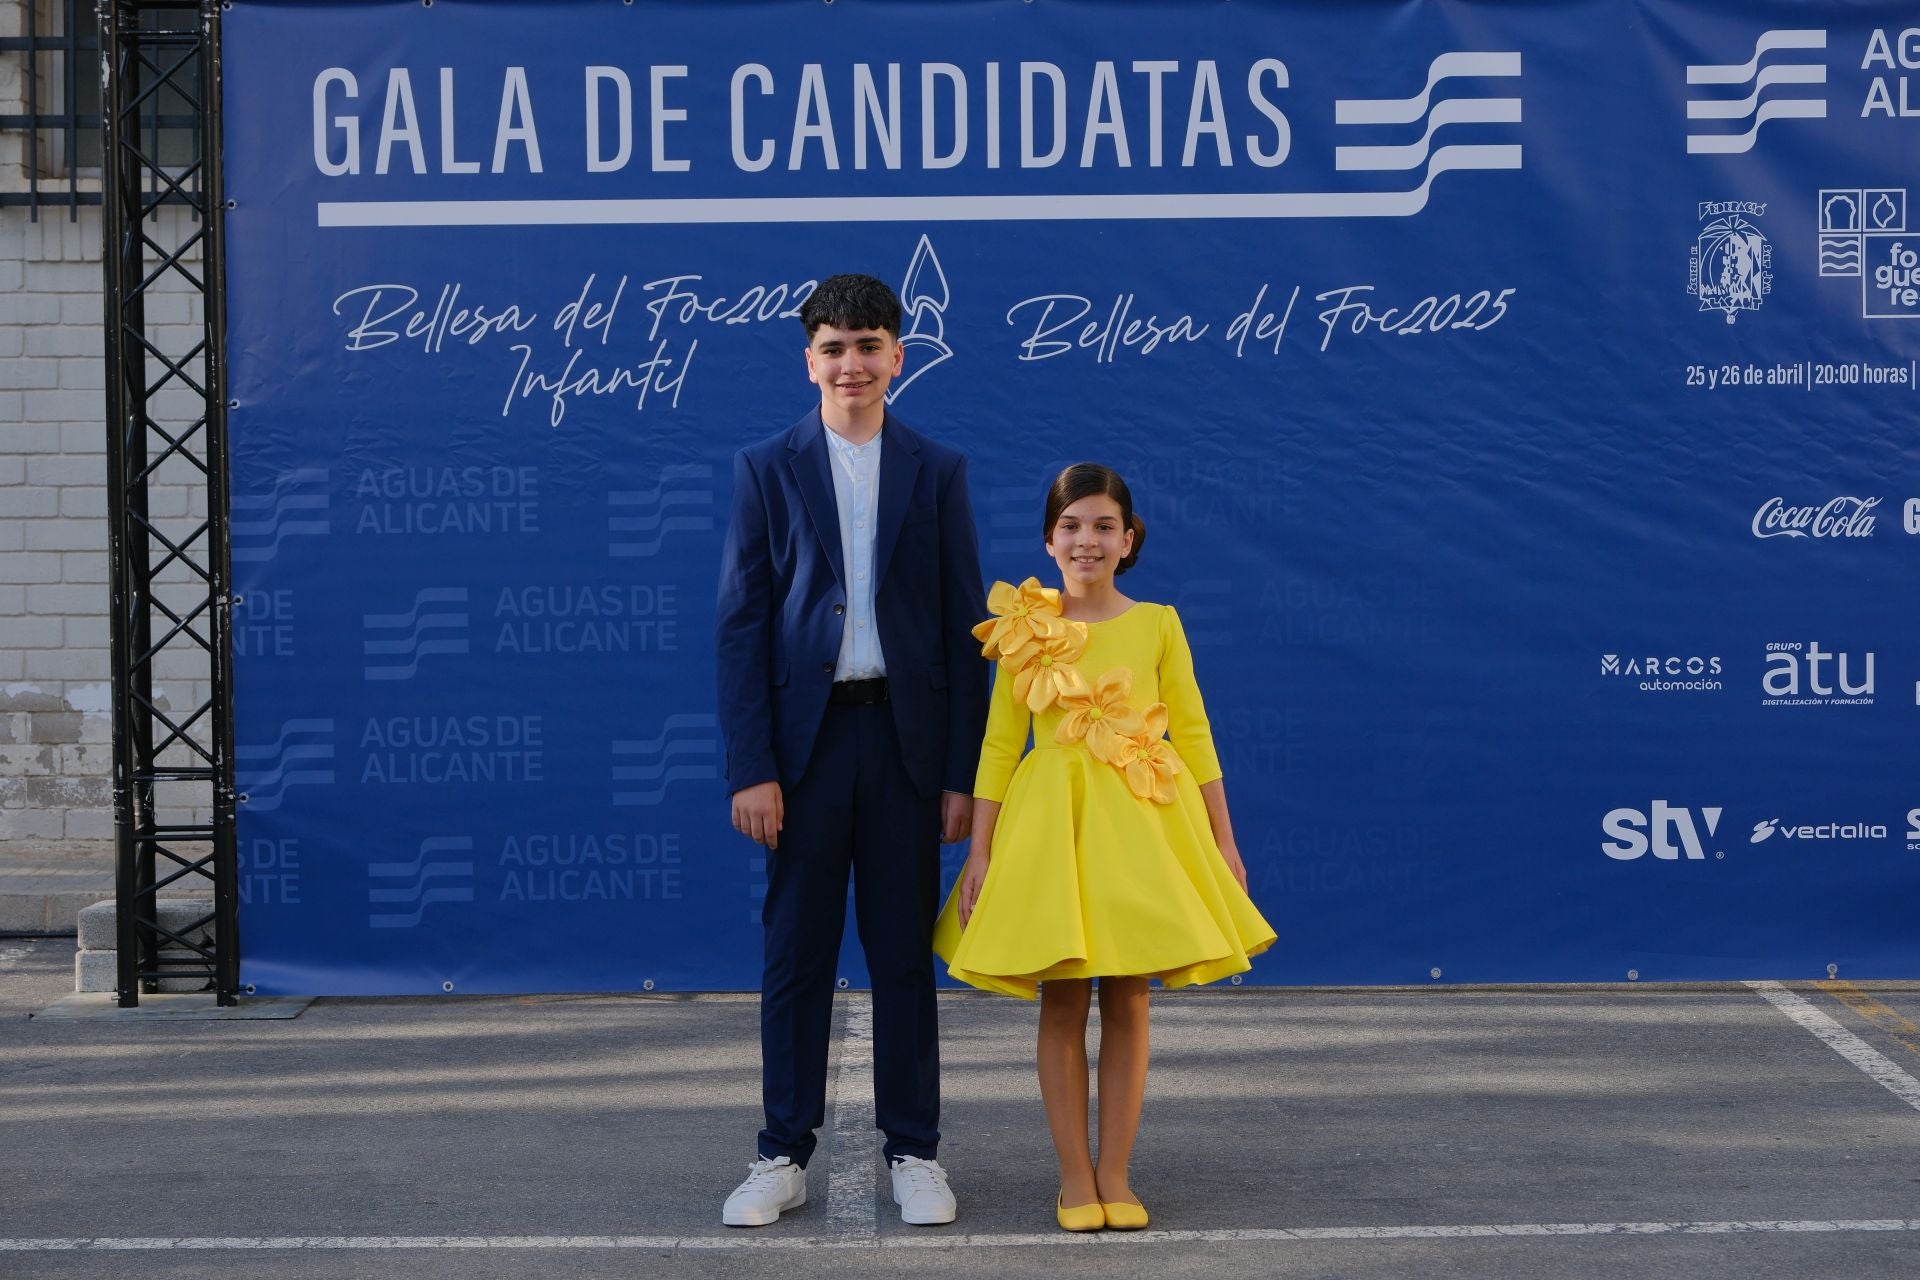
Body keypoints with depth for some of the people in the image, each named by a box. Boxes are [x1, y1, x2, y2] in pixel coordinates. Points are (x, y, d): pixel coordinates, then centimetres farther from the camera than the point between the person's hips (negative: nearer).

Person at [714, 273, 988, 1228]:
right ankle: (784, 1156, 14)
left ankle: (914, 1152, 17)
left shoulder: (937, 472, 6)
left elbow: (962, 627, 5)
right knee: (796, 952, 4)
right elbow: (738, 623, -1)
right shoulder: (767, 468, 3)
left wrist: (963, 773, -1)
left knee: (904, 952, 7)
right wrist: (750, 769, -8)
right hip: (805, 735, -1)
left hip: (905, 736, 1)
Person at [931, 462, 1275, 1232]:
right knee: (1061, 1001, 1)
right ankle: (1074, 1175, 10)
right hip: (1051, 820, 0)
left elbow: (1193, 734, 5)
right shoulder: (1027, 630, 2)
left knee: (1127, 1000, 4)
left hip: (1143, 821, 1)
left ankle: (1115, 1175, 12)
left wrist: (1222, 840, 3)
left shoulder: (1157, 625, 3)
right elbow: (1000, 745, 2)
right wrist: (979, 850, -2)